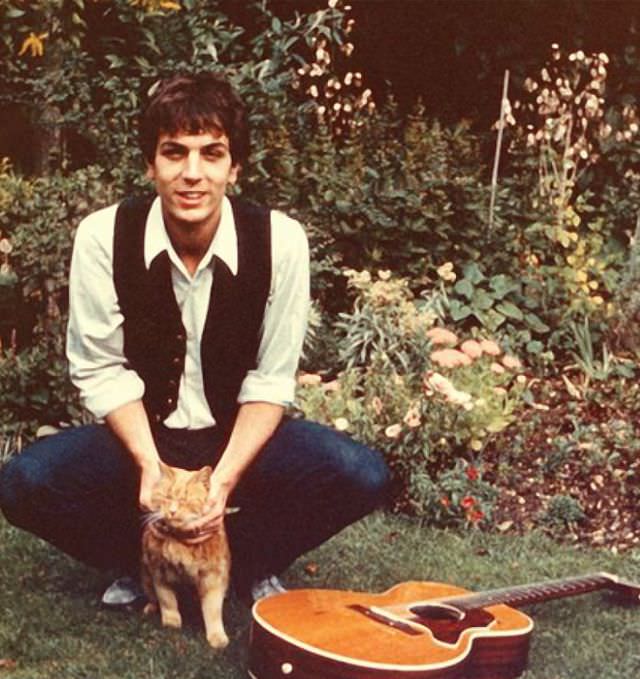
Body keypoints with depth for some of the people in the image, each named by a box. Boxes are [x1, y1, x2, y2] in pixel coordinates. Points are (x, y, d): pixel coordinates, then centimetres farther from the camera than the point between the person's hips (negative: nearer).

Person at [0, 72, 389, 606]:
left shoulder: (279, 239, -16)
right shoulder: (103, 236, -15)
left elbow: (271, 380, -11)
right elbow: (102, 370, -9)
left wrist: (226, 477, -22)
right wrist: (149, 464, -22)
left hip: (241, 438, 0)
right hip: (139, 437, 0)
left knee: (363, 476, -25)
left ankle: (248, 562, 5)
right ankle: (141, 562, 4)